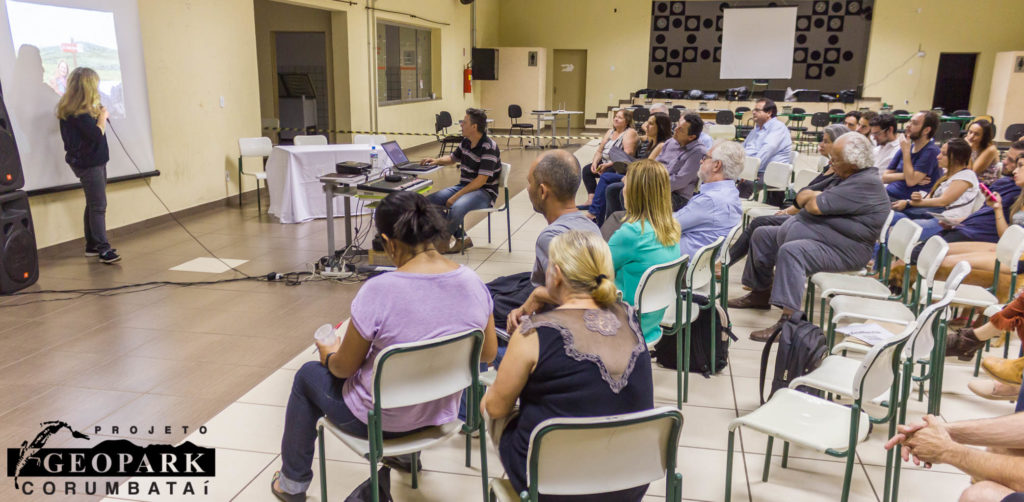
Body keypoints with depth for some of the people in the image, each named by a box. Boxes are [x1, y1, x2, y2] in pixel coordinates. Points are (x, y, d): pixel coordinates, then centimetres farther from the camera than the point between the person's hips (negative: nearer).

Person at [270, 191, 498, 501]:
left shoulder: (377, 291, -28)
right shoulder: (473, 282, -15)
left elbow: (344, 368, -14)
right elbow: (488, 354, -1)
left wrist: (329, 355, 9)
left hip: (380, 420, -5)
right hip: (443, 412, 5)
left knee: (308, 375, 25)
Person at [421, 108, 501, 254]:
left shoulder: (488, 147, -18)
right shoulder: (466, 142, 7)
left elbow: (481, 180, -23)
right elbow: (453, 157, 27)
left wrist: (456, 196, -25)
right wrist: (437, 161, 5)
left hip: (484, 191, -9)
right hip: (464, 186, 9)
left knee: (456, 207, -37)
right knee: (428, 201, -6)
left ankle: (443, 241, -9)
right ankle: (461, 239, -3)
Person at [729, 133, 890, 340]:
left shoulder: (866, 184, -19)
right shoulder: (848, 179, 16)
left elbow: (815, 206, -24)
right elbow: (802, 197, 16)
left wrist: (813, 197, -1)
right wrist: (820, 195, -6)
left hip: (845, 251, -11)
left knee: (791, 251, -38)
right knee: (762, 234, 13)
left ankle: (788, 320, -40)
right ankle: (760, 293, 24)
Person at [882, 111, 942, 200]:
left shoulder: (931, 151, -7)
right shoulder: (907, 147, 15)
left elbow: (911, 181, -17)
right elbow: (885, 177, 10)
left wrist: (906, 151, -11)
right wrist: (905, 175, -9)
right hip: (887, 194, 7)